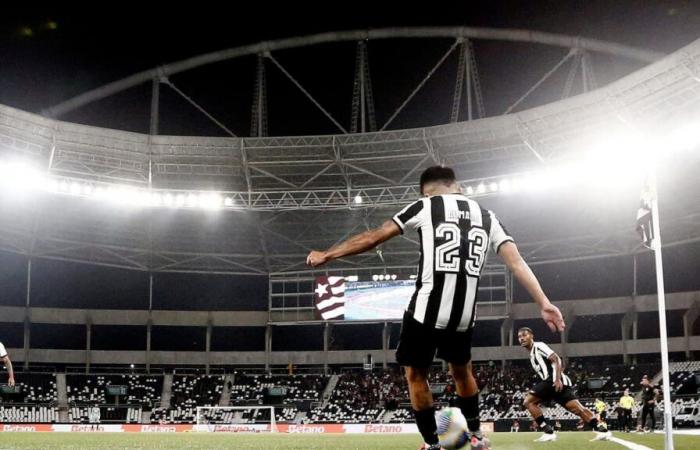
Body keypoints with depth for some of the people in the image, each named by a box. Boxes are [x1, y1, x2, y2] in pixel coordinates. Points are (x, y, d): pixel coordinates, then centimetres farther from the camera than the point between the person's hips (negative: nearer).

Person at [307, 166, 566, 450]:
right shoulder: (487, 216, 15)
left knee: (416, 375, 15)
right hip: (464, 313, 4)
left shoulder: (425, 206, 4)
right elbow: (516, 262, 6)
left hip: (427, 309, -4)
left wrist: (326, 255, 13)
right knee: (461, 371, 29)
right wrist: (544, 304, 4)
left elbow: (373, 237, 4)